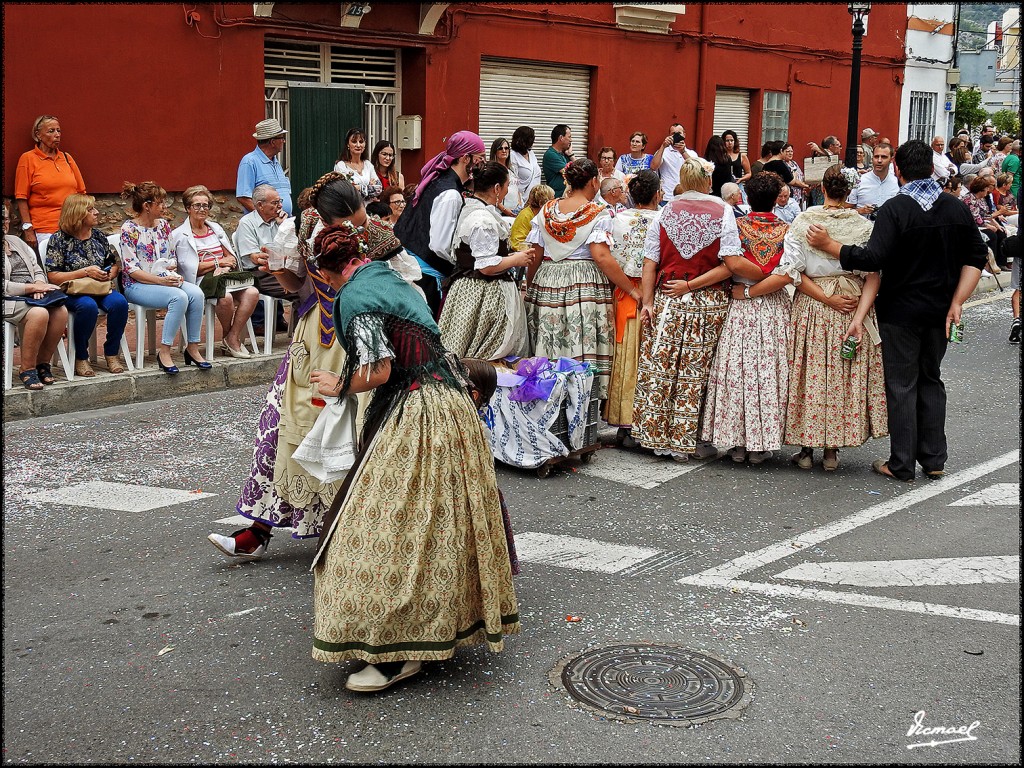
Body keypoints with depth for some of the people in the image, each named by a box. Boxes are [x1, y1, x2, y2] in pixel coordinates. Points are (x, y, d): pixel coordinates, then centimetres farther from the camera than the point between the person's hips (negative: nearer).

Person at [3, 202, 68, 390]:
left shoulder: (16, 241, 23)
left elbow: (37, 269, 22)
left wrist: (39, 284, -2)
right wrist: (32, 287, -16)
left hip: (33, 296, 7)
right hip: (9, 300, -7)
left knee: (60, 310, -24)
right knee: (39, 313, -35)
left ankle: (42, 362, -10)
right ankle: (27, 369, -22)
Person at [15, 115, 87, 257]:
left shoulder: (67, 158, 15)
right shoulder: (28, 159, 2)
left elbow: (81, 192, 20)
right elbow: (21, 198, -2)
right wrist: (28, 229, -9)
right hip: (44, 230, -4)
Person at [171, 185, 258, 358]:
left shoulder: (216, 228, 20)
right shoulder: (180, 235, 2)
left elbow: (231, 258, 15)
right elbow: (191, 268, -8)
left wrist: (224, 268, -8)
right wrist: (219, 262, -5)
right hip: (201, 281, -6)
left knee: (252, 292, -23)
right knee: (225, 297, -35)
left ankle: (232, 338, -17)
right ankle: (228, 337, -8)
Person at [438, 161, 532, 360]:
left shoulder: (469, 208, 12)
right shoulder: (484, 219, -21)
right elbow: (487, 266, -24)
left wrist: (509, 255, 18)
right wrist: (516, 259, -9)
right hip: (486, 297, -11)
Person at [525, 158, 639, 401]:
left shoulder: (547, 210, 7)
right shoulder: (597, 214, -6)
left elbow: (535, 256, 7)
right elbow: (601, 257, -16)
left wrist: (529, 287, 20)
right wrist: (633, 291, -14)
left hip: (547, 283, 5)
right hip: (585, 287, -5)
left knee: (549, 354, 9)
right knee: (585, 354, -2)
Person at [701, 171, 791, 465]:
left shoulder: (736, 226, -2)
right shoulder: (786, 230, 0)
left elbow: (734, 263, -17)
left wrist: (748, 289, -3)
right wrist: (757, 289, -7)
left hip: (740, 309, 0)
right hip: (775, 309, 0)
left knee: (738, 370, 5)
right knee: (769, 371, 5)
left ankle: (737, 443, 9)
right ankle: (760, 446, 8)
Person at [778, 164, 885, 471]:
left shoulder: (803, 221, -6)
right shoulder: (864, 226, -4)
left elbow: (793, 272, -11)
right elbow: (872, 276, -10)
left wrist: (827, 299, -9)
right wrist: (859, 317, -13)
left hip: (811, 308, 0)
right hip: (854, 305, 1)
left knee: (811, 375, 8)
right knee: (845, 375, 8)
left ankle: (806, 448, 13)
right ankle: (832, 451, 12)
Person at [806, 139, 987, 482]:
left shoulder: (895, 208, -15)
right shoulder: (957, 209, 4)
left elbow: (873, 260, -24)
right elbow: (976, 258, 6)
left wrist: (828, 244, -16)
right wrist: (956, 303, 5)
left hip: (901, 312, -5)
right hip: (940, 312, 5)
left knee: (902, 385, 3)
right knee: (930, 380, 18)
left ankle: (902, 464, 7)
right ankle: (934, 459, 21)